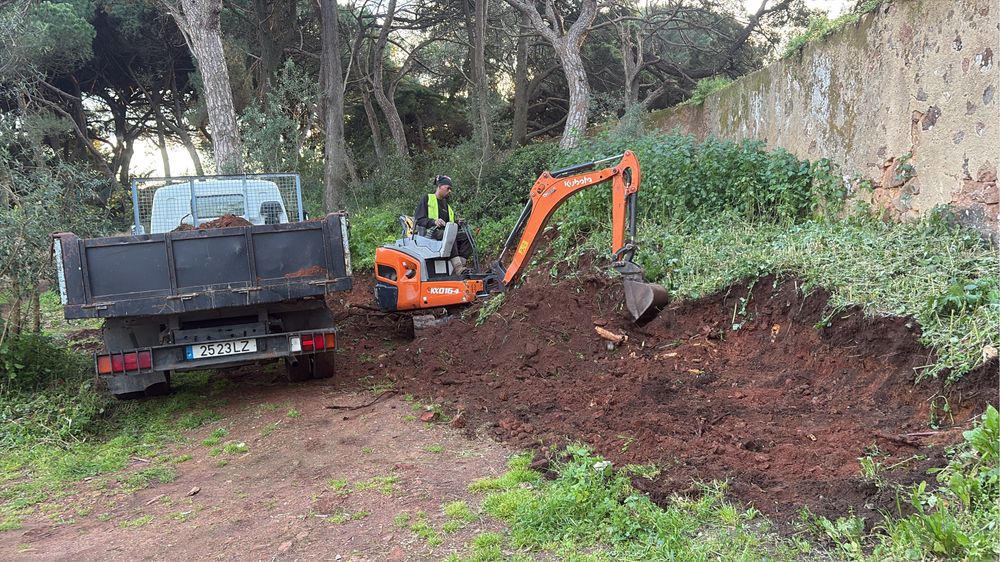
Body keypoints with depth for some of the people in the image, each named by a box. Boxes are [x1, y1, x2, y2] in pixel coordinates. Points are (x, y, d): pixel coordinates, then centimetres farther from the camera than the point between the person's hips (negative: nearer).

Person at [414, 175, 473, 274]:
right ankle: (458, 268, -51)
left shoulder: (447, 204, 30)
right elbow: (418, 219, -3)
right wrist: (434, 222, -21)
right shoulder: (427, 199, 9)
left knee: (466, 236, -22)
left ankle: (460, 265, -37)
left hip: (446, 232, 7)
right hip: (431, 232, -7)